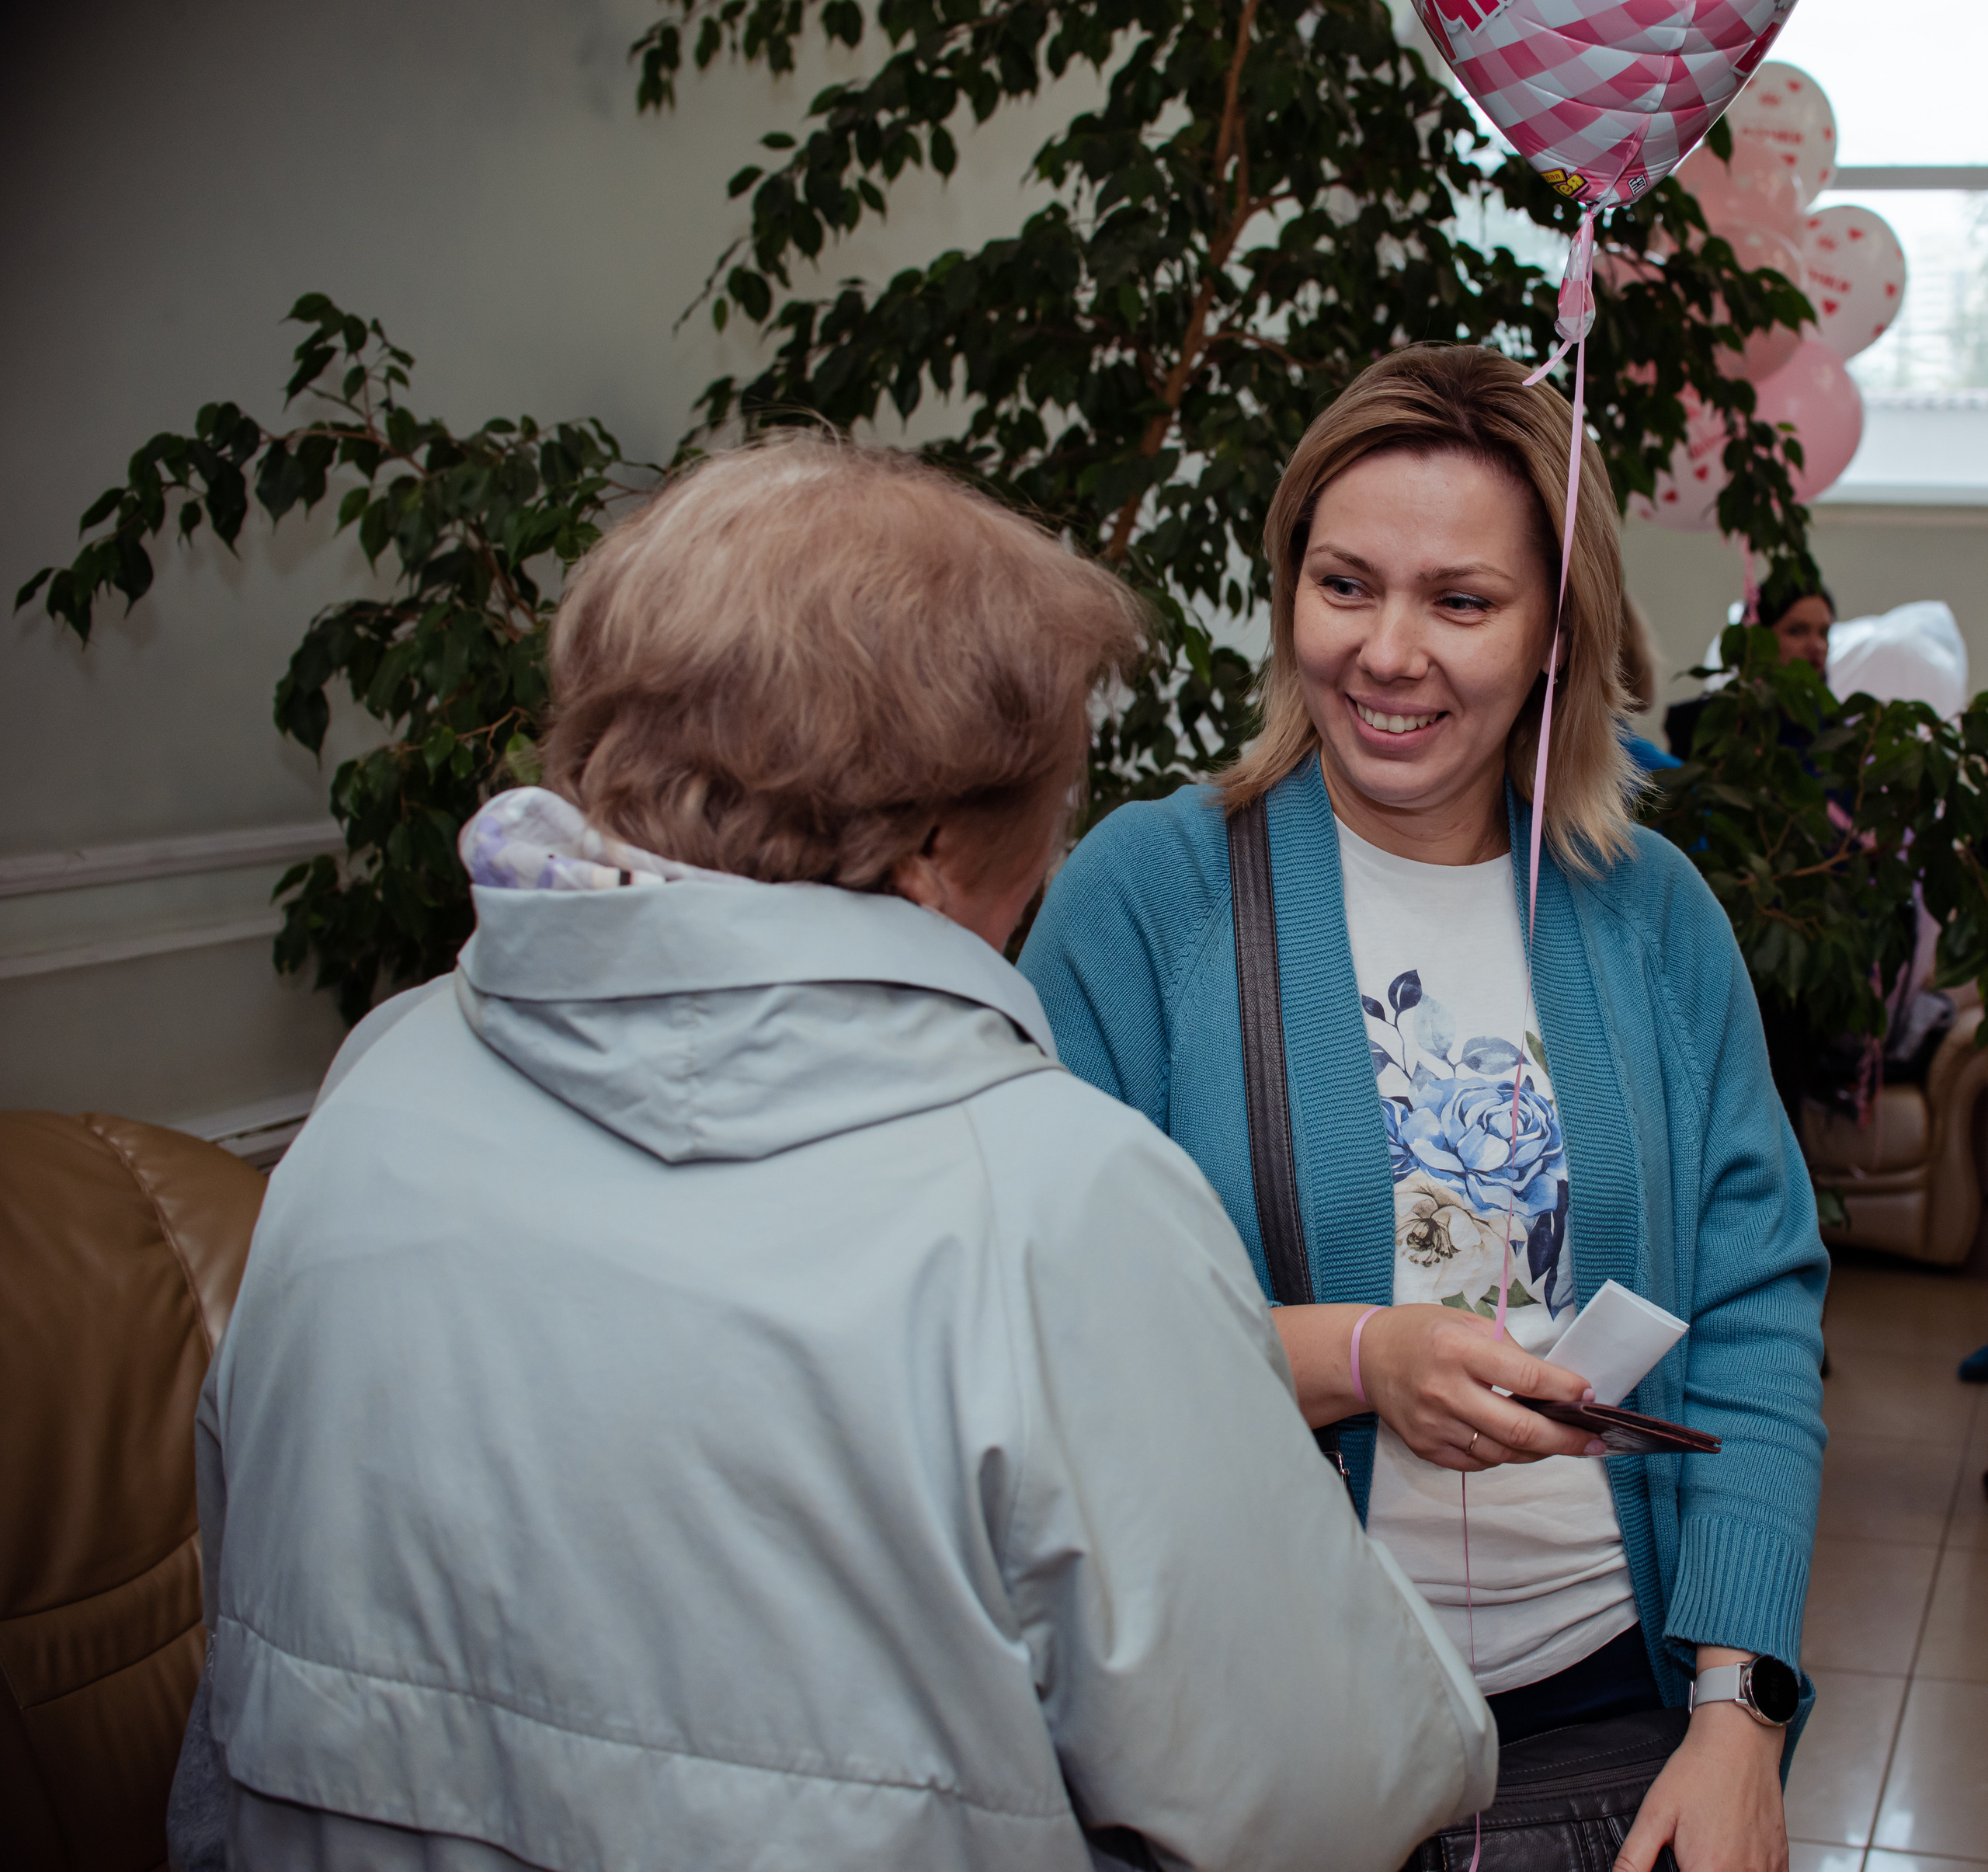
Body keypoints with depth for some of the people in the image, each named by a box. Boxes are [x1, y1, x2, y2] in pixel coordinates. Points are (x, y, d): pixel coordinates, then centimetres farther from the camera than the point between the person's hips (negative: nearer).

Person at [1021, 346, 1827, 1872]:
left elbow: (1753, 1320, 0)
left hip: (1605, 1686, 3)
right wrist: (1353, 1357, -25)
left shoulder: (1654, 916, 1)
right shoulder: (1146, 891, -8)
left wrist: (1739, 1714, -9)